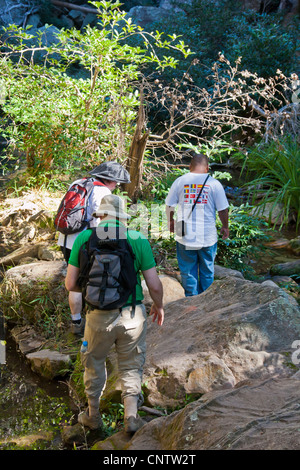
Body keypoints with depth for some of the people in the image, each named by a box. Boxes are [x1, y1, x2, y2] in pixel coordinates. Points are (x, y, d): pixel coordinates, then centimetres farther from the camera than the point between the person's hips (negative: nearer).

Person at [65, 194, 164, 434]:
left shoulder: (85, 237, -5)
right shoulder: (138, 239, -5)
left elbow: (70, 284, -5)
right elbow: (154, 285, -6)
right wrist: (159, 307, 14)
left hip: (99, 316, 1)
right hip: (132, 315, 0)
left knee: (94, 362, 25)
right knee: (131, 366, 21)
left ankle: (93, 415, 39)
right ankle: (131, 418, 27)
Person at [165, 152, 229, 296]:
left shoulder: (180, 181, -2)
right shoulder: (214, 183, -5)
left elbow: (169, 205, 5)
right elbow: (222, 209, -2)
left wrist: (171, 221, 23)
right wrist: (225, 227, 14)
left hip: (185, 236, 0)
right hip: (208, 236, 0)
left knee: (188, 271, 12)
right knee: (207, 270, 16)